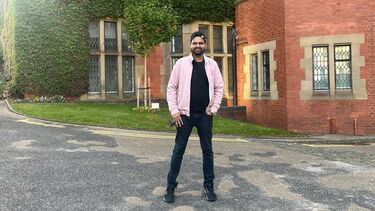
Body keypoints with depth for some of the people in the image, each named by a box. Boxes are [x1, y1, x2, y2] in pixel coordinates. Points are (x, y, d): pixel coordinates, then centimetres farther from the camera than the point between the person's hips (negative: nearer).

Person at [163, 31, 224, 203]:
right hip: (185, 114, -2)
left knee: (207, 150, 8)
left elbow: (219, 88, 7)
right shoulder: (181, 63, -1)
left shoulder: (212, 64, 4)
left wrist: (213, 109, -3)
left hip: (205, 115, 2)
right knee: (178, 150, 3)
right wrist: (174, 110, -9)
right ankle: (170, 186, 14)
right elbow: (171, 88, -1)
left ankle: (208, 186, 22)